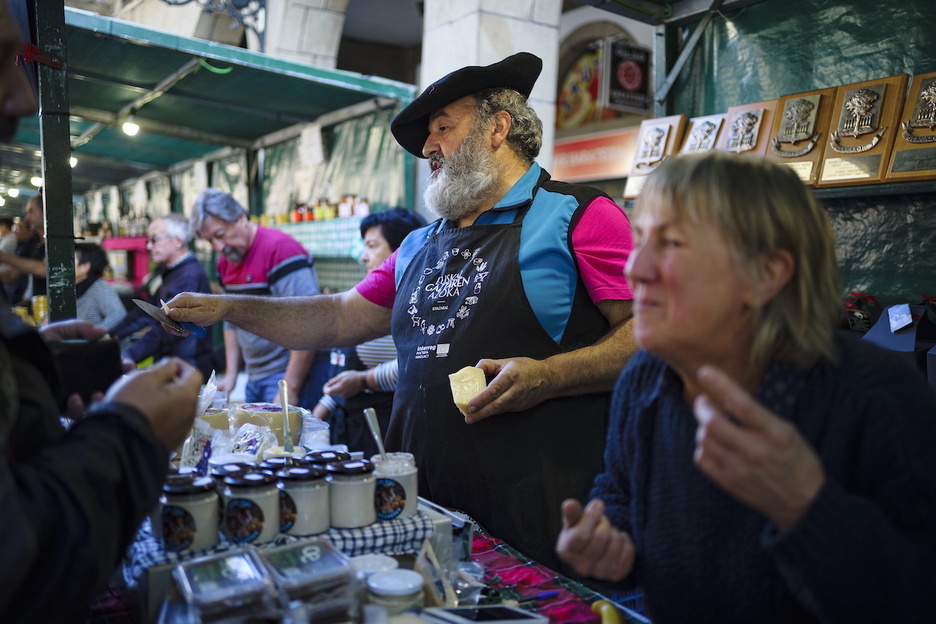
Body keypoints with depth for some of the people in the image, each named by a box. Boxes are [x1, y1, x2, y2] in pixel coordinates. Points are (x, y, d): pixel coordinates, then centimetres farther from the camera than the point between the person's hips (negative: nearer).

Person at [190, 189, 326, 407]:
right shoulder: (226, 261, 10)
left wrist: (290, 389, -21)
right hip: (254, 379, 8)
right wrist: (230, 375, 12)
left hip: (294, 374, -8)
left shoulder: (279, 249, -17)